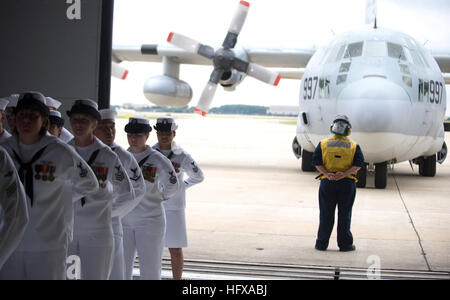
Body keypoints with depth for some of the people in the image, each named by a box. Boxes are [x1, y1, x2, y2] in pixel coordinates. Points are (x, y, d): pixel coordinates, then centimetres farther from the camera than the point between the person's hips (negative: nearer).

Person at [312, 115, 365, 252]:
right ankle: (345, 244, 8)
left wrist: (327, 174, -14)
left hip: (327, 183, 1)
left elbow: (316, 162, -6)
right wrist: (344, 174, -16)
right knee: (344, 215, 6)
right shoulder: (354, 146, 2)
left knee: (326, 215, 7)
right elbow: (358, 164, -8)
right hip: (347, 184, -1)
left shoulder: (323, 144, 3)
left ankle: (322, 243, 10)